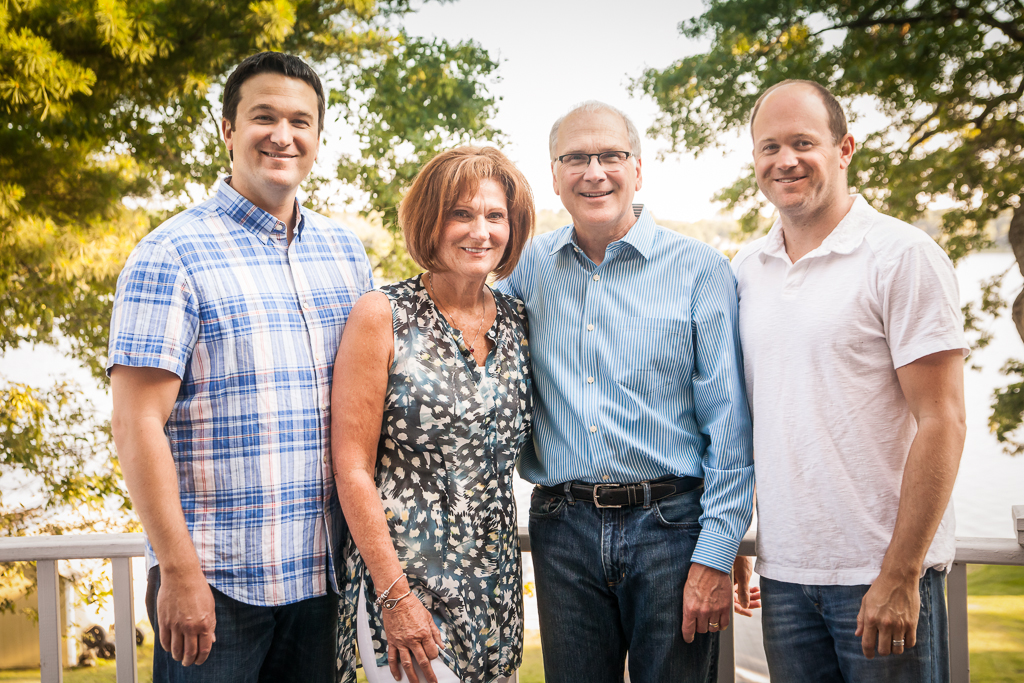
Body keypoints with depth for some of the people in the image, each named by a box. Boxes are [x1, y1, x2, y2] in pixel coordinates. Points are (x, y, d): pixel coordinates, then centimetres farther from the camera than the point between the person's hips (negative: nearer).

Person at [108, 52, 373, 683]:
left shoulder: (346, 252, 10)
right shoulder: (173, 254, -8)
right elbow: (137, 426, -12)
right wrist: (179, 571, -16)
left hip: (322, 576, 5)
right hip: (215, 582, -5)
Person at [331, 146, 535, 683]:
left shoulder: (517, 321, 7)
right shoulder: (384, 316, -7)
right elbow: (352, 467, -10)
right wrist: (395, 595, -15)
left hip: (495, 590, 5)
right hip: (402, 577, -5)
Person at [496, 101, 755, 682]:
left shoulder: (700, 270, -2)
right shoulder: (529, 267, 7)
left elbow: (729, 428, -4)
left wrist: (716, 555, -10)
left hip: (671, 526, -2)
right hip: (563, 530, 3)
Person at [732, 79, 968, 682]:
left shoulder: (903, 256, -8)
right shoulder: (745, 270, 9)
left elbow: (942, 422, -12)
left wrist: (900, 575, -15)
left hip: (883, 571, -5)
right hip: (783, 573, 5)